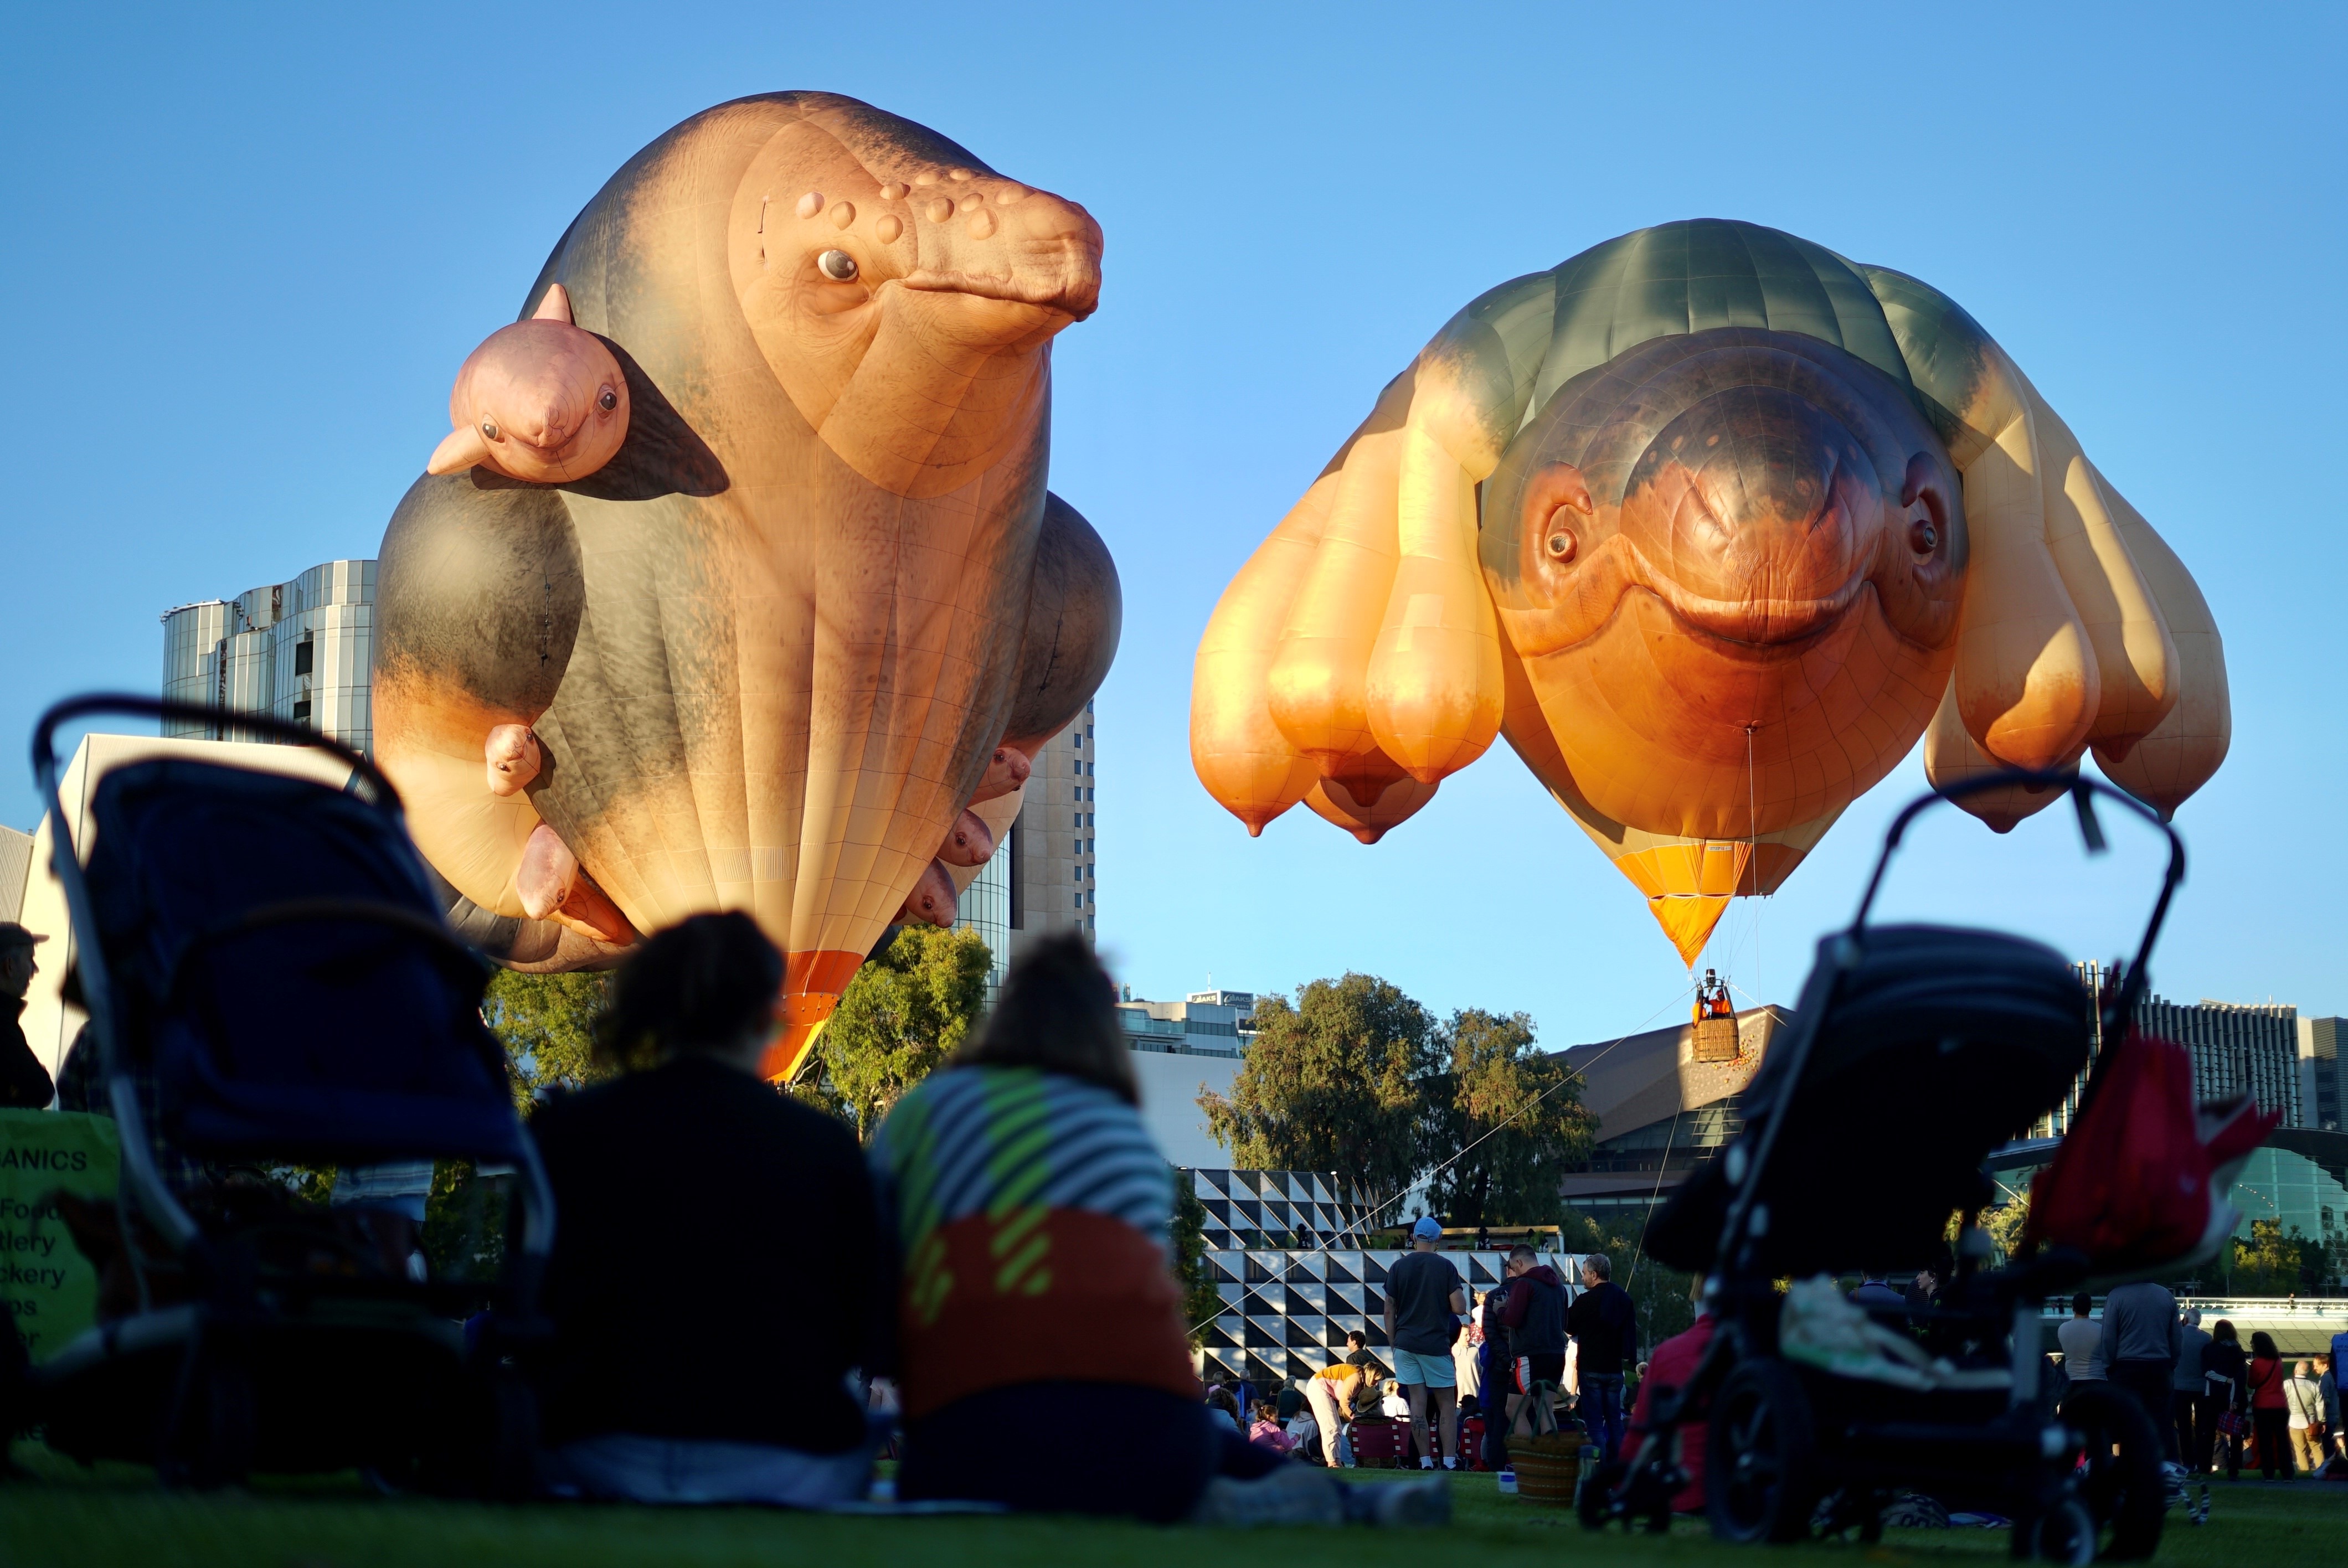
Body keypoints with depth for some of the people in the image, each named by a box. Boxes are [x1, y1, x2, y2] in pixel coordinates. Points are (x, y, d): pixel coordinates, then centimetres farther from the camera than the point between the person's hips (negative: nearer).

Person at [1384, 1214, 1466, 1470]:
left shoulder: (1399, 1267, 3)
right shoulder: (1445, 1266, -5)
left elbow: (1389, 1310, 4)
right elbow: (1459, 1308, -8)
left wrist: (1393, 1344, 12)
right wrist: (1460, 1290, 13)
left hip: (1405, 1344, 2)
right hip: (1436, 1345, -2)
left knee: (1417, 1402, 4)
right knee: (1447, 1404, 3)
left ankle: (1425, 1461, 0)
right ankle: (1449, 1462, -5)